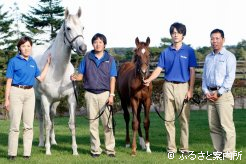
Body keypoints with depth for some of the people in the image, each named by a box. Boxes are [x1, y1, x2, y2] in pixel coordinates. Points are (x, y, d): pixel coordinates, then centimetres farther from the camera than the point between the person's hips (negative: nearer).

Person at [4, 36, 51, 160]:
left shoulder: (32, 62, 10)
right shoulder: (14, 61, -4)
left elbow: (40, 78, 12)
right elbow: (9, 81, -6)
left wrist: (48, 63, 11)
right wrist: (6, 99, -11)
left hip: (30, 93, 5)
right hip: (16, 92, -5)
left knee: (29, 125, 5)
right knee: (15, 125, -3)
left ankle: (27, 153, 12)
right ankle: (12, 153, 3)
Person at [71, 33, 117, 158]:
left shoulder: (109, 59, 4)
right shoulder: (87, 58, 6)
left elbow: (112, 78, 1)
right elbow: (81, 74, 7)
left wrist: (111, 95, -7)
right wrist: (75, 77, -16)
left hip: (105, 93, -1)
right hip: (90, 94, 1)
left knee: (107, 123, 1)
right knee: (93, 123, 5)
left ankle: (110, 149, 8)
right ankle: (95, 149, 12)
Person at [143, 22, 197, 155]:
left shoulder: (189, 51, 0)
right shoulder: (166, 52, 8)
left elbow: (192, 71, -1)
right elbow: (159, 69, 2)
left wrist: (190, 90, -8)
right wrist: (149, 79, -16)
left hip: (183, 86, -3)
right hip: (168, 86, 3)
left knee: (184, 118, 1)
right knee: (168, 118, 5)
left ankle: (184, 147, 8)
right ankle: (171, 147, 12)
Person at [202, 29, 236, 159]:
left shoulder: (228, 56, -1)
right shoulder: (208, 58, 18)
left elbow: (230, 77, -9)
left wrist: (219, 93, -14)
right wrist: (206, 91, 1)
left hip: (223, 94, -6)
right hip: (210, 94, 6)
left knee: (226, 124, -8)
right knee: (213, 126, 6)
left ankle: (228, 152, -5)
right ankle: (218, 151, 12)